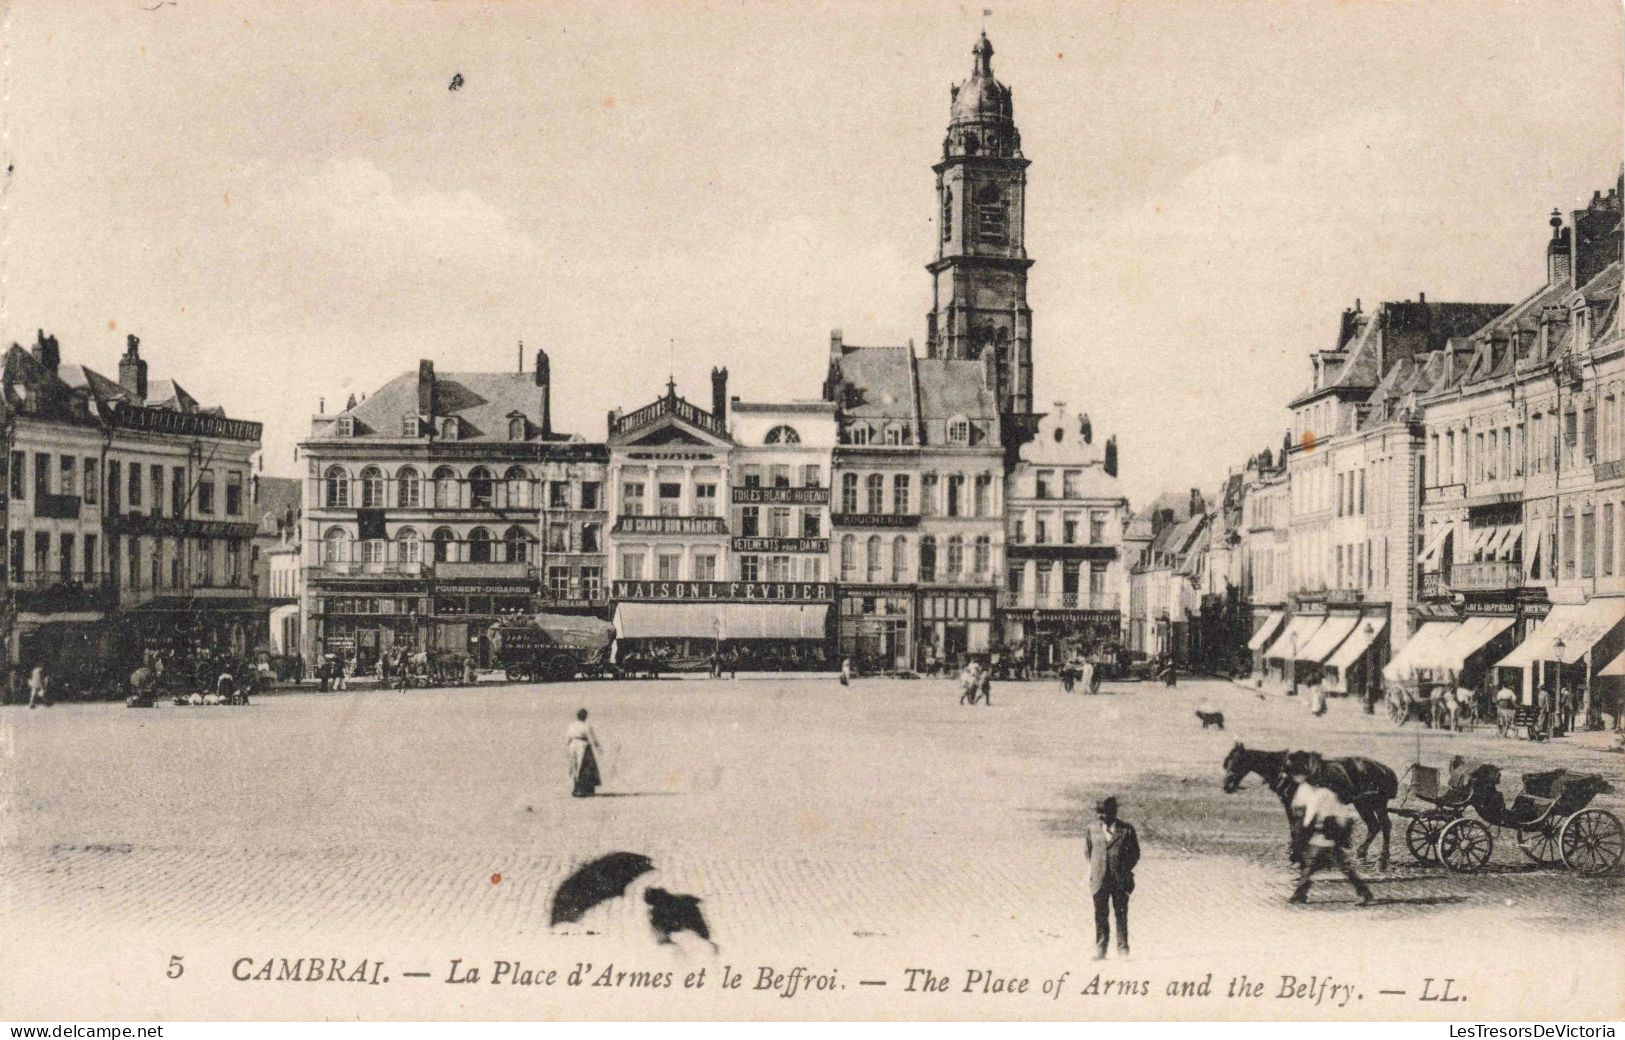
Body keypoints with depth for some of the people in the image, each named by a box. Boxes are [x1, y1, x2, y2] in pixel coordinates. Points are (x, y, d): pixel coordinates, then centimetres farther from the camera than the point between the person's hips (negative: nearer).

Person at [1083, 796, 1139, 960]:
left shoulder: (1126, 830, 0)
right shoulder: (1091, 830, 4)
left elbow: (1135, 852, 7)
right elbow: (1087, 851, 16)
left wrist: (1125, 869, -1)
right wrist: (1094, 868, 6)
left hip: (1120, 879, -1)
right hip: (1099, 879, 1)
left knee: (1121, 914, 1)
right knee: (1100, 915, 1)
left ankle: (1123, 949, 9)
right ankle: (1100, 950, 6)